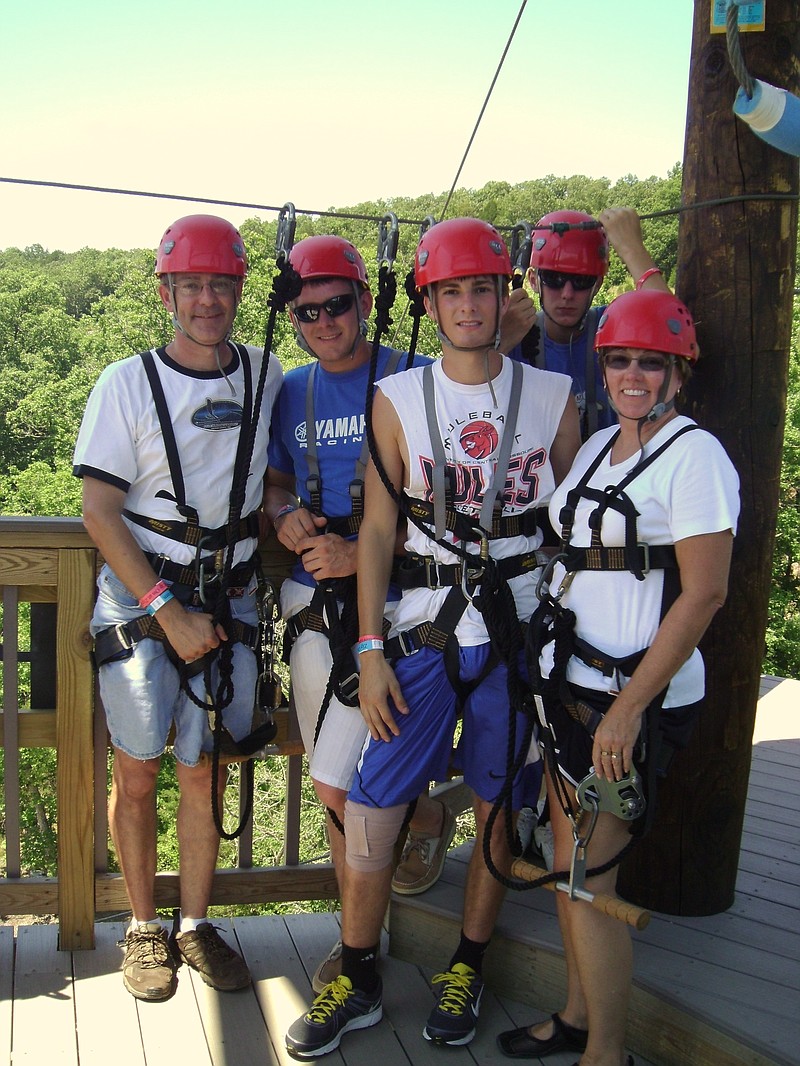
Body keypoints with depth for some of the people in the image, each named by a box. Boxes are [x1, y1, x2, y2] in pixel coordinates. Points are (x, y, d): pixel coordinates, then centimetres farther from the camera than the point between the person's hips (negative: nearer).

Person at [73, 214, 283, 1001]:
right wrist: (170, 611, -14)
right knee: (137, 774, 6)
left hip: (229, 600, 2)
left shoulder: (267, 376, 4)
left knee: (203, 773, 9)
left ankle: (195, 924, 25)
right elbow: (99, 511, -8)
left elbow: (276, 478, 18)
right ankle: (143, 927, 25)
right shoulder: (126, 384, -5)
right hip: (139, 600, -2)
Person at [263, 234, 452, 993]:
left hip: (387, 604, -5)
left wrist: (360, 554, -19)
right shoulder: (291, 394, 9)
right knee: (335, 787, 15)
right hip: (312, 603, 6)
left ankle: (428, 821, 23)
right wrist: (284, 520, -6)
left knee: (340, 788, -8)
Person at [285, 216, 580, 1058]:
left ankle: (466, 971, 33)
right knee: (369, 808, -2)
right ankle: (357, 981, 22)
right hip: (423, 628, 0)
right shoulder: (398, 399, 1)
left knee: (498, 805, 11)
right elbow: (377, 529, 2)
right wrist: (370, 650, -3)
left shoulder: (552, 397, 2)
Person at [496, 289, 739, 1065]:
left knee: (586, 873, -1)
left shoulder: (694, 454, -11)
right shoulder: (596, 447, 12)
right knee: (566, 858, 15)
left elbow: (704, 594, -17)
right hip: (570, 680, 7)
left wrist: (630, 706, -19)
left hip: (637, 695, -7)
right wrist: (553, 672, 11)